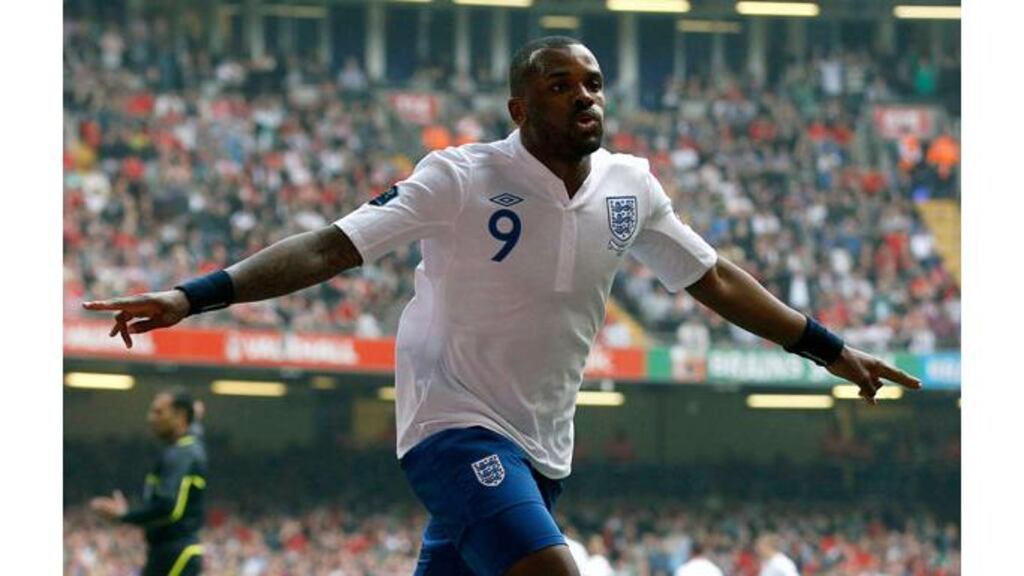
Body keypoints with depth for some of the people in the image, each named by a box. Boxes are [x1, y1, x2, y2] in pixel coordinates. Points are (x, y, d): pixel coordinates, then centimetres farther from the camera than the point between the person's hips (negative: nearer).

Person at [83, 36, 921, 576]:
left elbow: (718, 281, 16)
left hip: (540, 448, 6)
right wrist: (194, 297, -24)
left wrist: (831, 350, 17)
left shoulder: (630, 187, 4)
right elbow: (328, 249, -15)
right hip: (456, 425, -6)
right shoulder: (461, 179, -12)